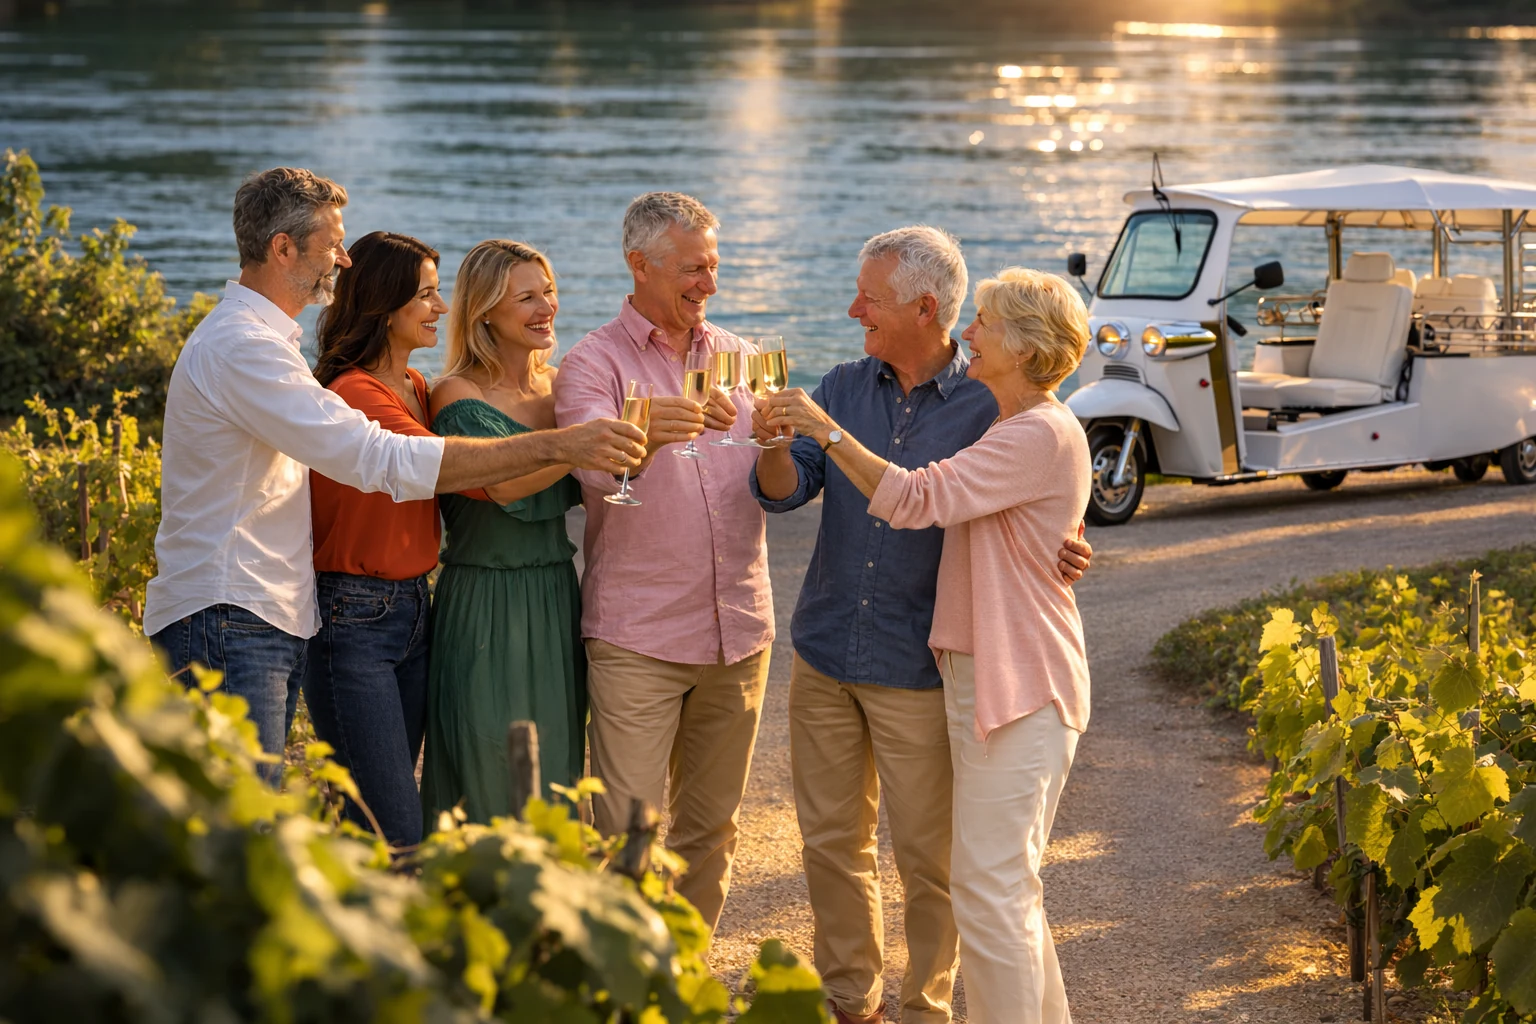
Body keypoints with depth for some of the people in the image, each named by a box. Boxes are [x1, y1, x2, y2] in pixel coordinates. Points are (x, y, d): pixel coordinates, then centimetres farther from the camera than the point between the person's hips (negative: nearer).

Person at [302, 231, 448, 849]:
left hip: (413, 611, 9)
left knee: (371, 824, 10)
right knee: (400, 839, -11)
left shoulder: (418, 389, 13)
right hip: (352, 618, -9)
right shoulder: (354, 393, -16)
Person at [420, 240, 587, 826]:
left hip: (556, 601, 6)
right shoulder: (458, 395, -9)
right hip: (484, 607, -6)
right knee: (487, 787, -3)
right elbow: (505, 485, -24)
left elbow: (578, 491, 11)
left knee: (555, 770, 10)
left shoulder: (560, 386, 11)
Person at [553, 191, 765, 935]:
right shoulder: (594, 363, -2)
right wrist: (641, 436, -41)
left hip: (738, 629, 5)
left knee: (710, 828, 12)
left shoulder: (739, 359, 14)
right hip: (637, 636, -5)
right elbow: (593, 466, -21)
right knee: (627, 834, -8)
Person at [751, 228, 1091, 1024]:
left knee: (926, 855, 1)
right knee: (830, 841, 13)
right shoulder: (844, 387, 5)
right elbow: (785, 492, -2)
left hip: (918, 670, -4)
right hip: (825, 654, 5)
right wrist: (774, 445, -24)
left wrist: (1063, 556, -24)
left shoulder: (985, 407, -7)